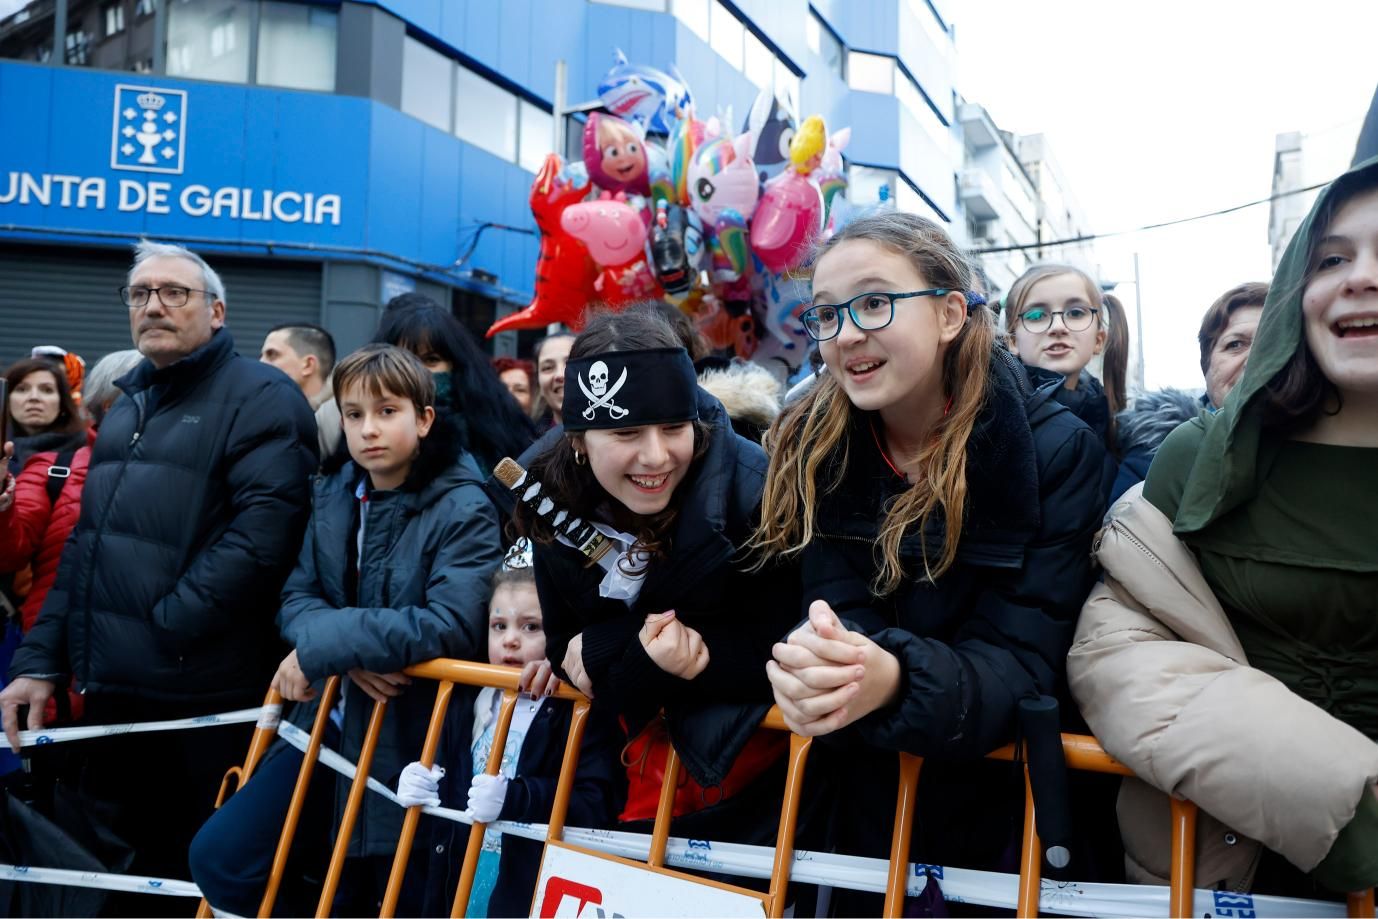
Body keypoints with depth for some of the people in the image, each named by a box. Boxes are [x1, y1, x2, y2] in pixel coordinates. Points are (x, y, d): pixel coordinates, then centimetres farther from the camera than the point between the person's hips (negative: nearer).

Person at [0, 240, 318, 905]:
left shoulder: (260, 397, -8)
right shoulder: (128, 405, 18)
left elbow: (262, 531, -22)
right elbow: (85, 544, 19)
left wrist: (165, 625, -20)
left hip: (203, 696, -8)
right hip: (111, 688, 8)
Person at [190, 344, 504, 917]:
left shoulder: (463, 510, -15)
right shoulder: (332, 495, 4)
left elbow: (452, 626, -26)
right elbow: (296, 598, 1)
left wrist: (322, 648, -24)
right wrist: (351, 653, -21)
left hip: (410, 740, -5)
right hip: (328, 723, 6)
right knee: (217, 858, 0)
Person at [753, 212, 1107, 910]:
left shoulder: (1057, 450, -13)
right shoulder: (813, 446, -6)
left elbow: (1023, 661, -18)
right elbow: (838, 614, -11)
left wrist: (893, 682, -38)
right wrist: (823, 663, -35)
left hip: (997, 777, -1)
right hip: (863, 782, 2)